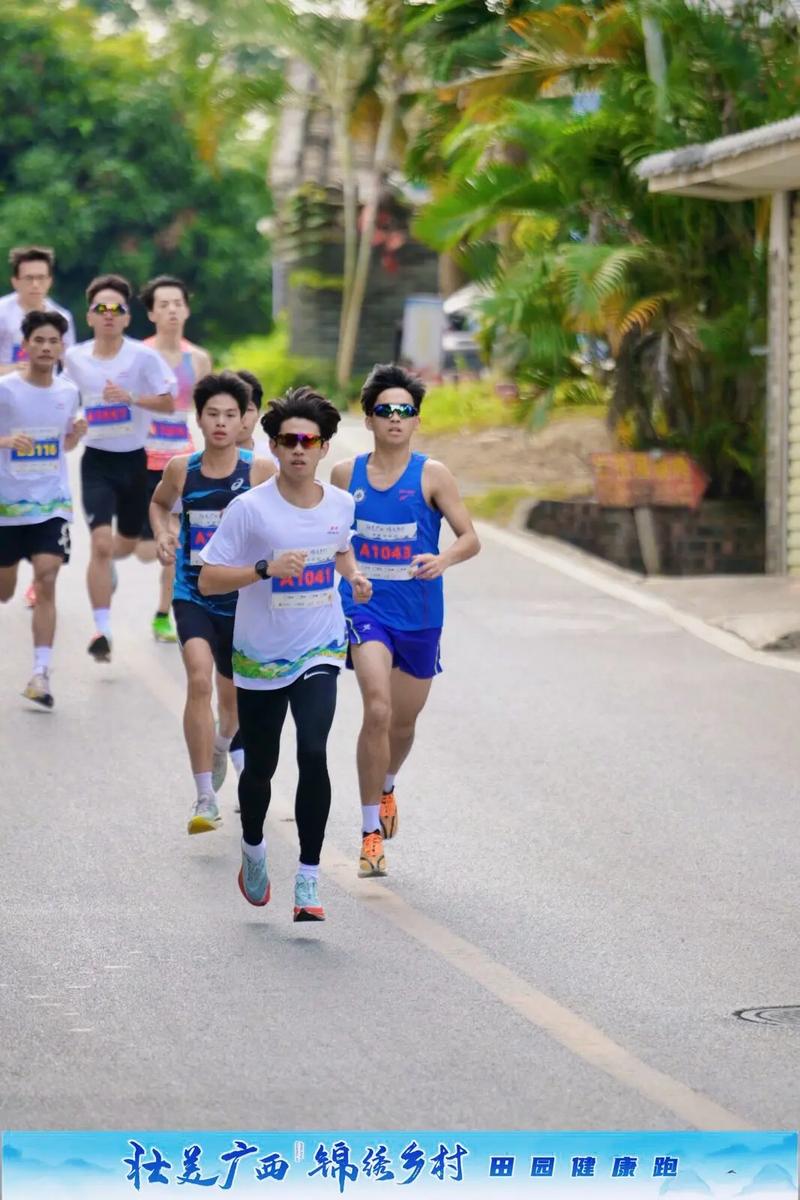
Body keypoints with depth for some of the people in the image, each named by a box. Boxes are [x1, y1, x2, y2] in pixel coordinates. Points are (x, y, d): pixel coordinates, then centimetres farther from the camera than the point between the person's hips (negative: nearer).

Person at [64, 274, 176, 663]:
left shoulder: (143, 357, -9)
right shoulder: (74, 358, -4)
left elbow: (168, 402, -11)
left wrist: (130, 397, -24)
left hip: (134, 459, 1)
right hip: (97, 460, -1)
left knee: (127, 543, 18)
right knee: (101, 542, -18)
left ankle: (105, 565, 56)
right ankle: (102, 630, -17)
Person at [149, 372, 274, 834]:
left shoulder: (259, 470, -8)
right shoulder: (181, 469, -2)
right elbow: (159, 504, 19)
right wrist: (163, 535, 1)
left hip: (242, 597, 0)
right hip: (193, 594, 0)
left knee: (233, 691, 16)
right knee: (199, 678, -23)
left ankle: (223, 744, 55)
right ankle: (206, 799, -21)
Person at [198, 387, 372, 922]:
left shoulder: (340, 504, -1)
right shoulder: (250, 509, -14)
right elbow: (208, 579, -14)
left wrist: (354, 574, 1)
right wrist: (267, 567, -27)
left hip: (320, 652, 1)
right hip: (260, 657, -1)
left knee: (313, 752, -20)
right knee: (260, 767, 12)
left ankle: (309, 880, -13)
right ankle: (254, 849, 44)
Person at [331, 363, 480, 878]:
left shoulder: (432, 476, -5)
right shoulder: (346, 474, 1)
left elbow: (471, 538, -10)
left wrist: (443, 560, -29)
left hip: (420, 614, 1)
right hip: (365, 608, -1)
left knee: (404, 722, 17)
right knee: (377, 710, -22)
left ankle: (386, 787, 52)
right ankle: (371, 832, -14)